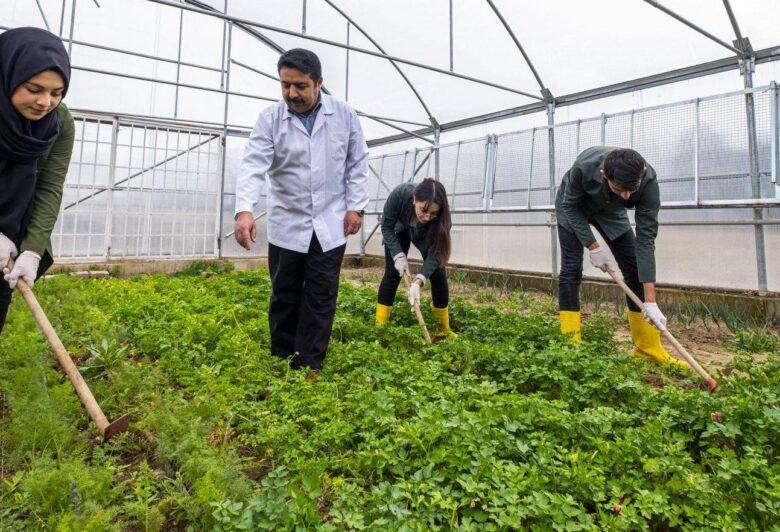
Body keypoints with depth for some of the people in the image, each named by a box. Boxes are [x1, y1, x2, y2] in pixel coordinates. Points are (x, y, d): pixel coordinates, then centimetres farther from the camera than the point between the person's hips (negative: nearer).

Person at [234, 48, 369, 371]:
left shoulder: (344, 115, -1)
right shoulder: (270, 119, -4)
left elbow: (357, 164, 6)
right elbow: (253, 165, -15)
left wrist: (356, 206, -2)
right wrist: (244, 210, -31)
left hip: (330, 225, 0)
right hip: (286, 225, 0)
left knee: (321, 297, 3)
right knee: (284, 296, 9)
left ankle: (308, 366, 13)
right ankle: (281, 362, 24)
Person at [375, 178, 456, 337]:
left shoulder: (441, 217, -39)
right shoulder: (400, 194, -41)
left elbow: (435, 253, -35)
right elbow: (387, 227, -25)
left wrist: (418, 282, -47)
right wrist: (398, 256, -34)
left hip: (426, 236, 0)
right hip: (399, 229, 0)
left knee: (438, 275, -9)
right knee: (392, 273, -11)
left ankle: (444, 329, 5)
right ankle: (380, 326, -3)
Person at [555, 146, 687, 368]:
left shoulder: (648, 180, -34)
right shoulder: (584, 167, -41)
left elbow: (646, 240, -33)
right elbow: (571, 206, -22)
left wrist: (650, 301, -35)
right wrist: (593, 247, -27)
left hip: (610, 211, 2)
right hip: (574, 208, -2)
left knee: (634, 268, -5)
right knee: (571, 268, -15)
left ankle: (648, 347, 4)